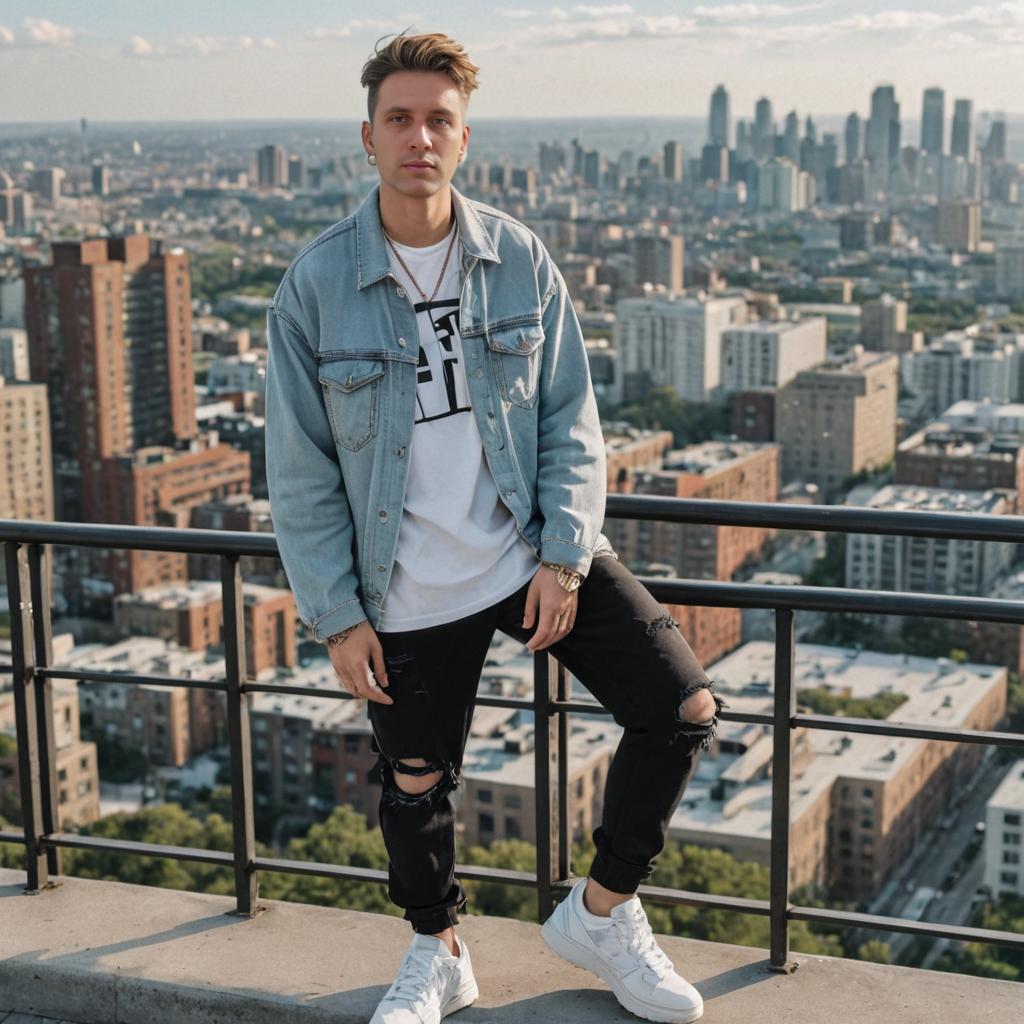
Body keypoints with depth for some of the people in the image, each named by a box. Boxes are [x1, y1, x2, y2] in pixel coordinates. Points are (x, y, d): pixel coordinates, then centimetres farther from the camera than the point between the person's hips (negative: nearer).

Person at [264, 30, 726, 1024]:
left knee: (684, 709, -7)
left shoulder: (520, 259, -3)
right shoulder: (313, 287, -10)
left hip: (536, 551, 2)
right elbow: (300, 474, -5)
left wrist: (564, 556, -8)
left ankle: (601, 912, 16)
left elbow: (571, 422, 2)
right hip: (410, 589, -1)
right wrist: (336, 614, -7)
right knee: (415, 782, 13)